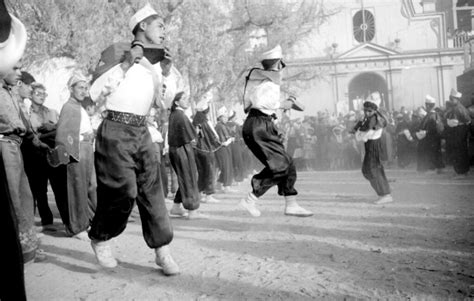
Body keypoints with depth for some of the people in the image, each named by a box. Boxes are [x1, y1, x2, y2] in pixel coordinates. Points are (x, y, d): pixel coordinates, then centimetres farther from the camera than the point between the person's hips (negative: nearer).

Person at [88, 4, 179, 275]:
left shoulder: (156, 61, 15)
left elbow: (166, 100, 12)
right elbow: (95, 92, -11)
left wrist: (167, 73, -4)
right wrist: (125, 65, -17)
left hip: (142, 132, 6)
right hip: (116, 131, -5)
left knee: (152, 190, 0)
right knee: (123, 191, -8)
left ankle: (162, 250, 6)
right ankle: (99, 239, 17)